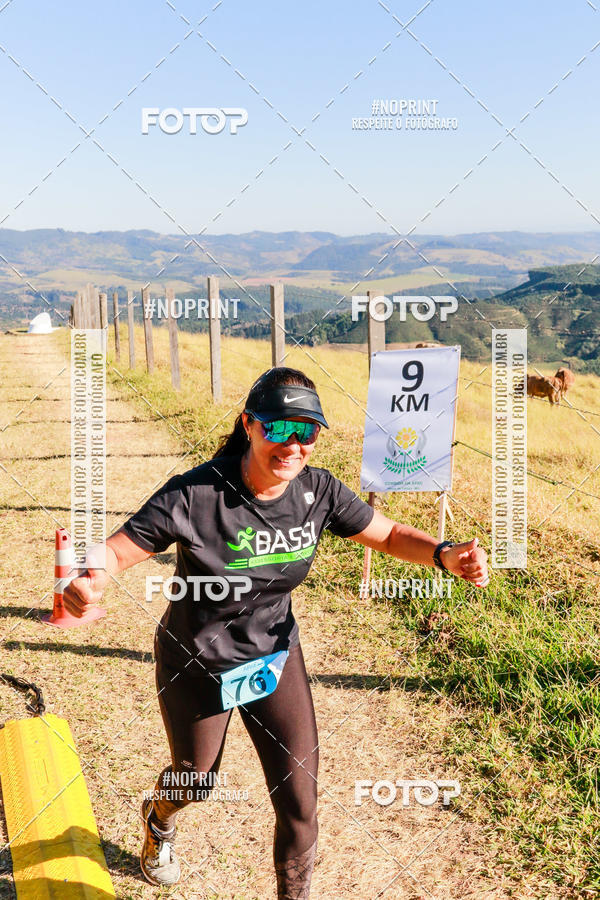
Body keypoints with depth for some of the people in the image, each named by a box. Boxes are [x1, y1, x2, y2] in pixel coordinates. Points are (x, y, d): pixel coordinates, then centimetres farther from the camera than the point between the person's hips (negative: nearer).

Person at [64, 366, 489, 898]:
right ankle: (159, 819, 64)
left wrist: (444, 555, -27)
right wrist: (89, 583, -51)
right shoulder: (194, 495, -31)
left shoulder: (318, 491, -18)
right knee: (195, 782, 25)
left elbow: (388, 535, -7)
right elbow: (116, 552, -28)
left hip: (275, 655, 2)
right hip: (197, 668, -2)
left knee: (299, 802, 2)